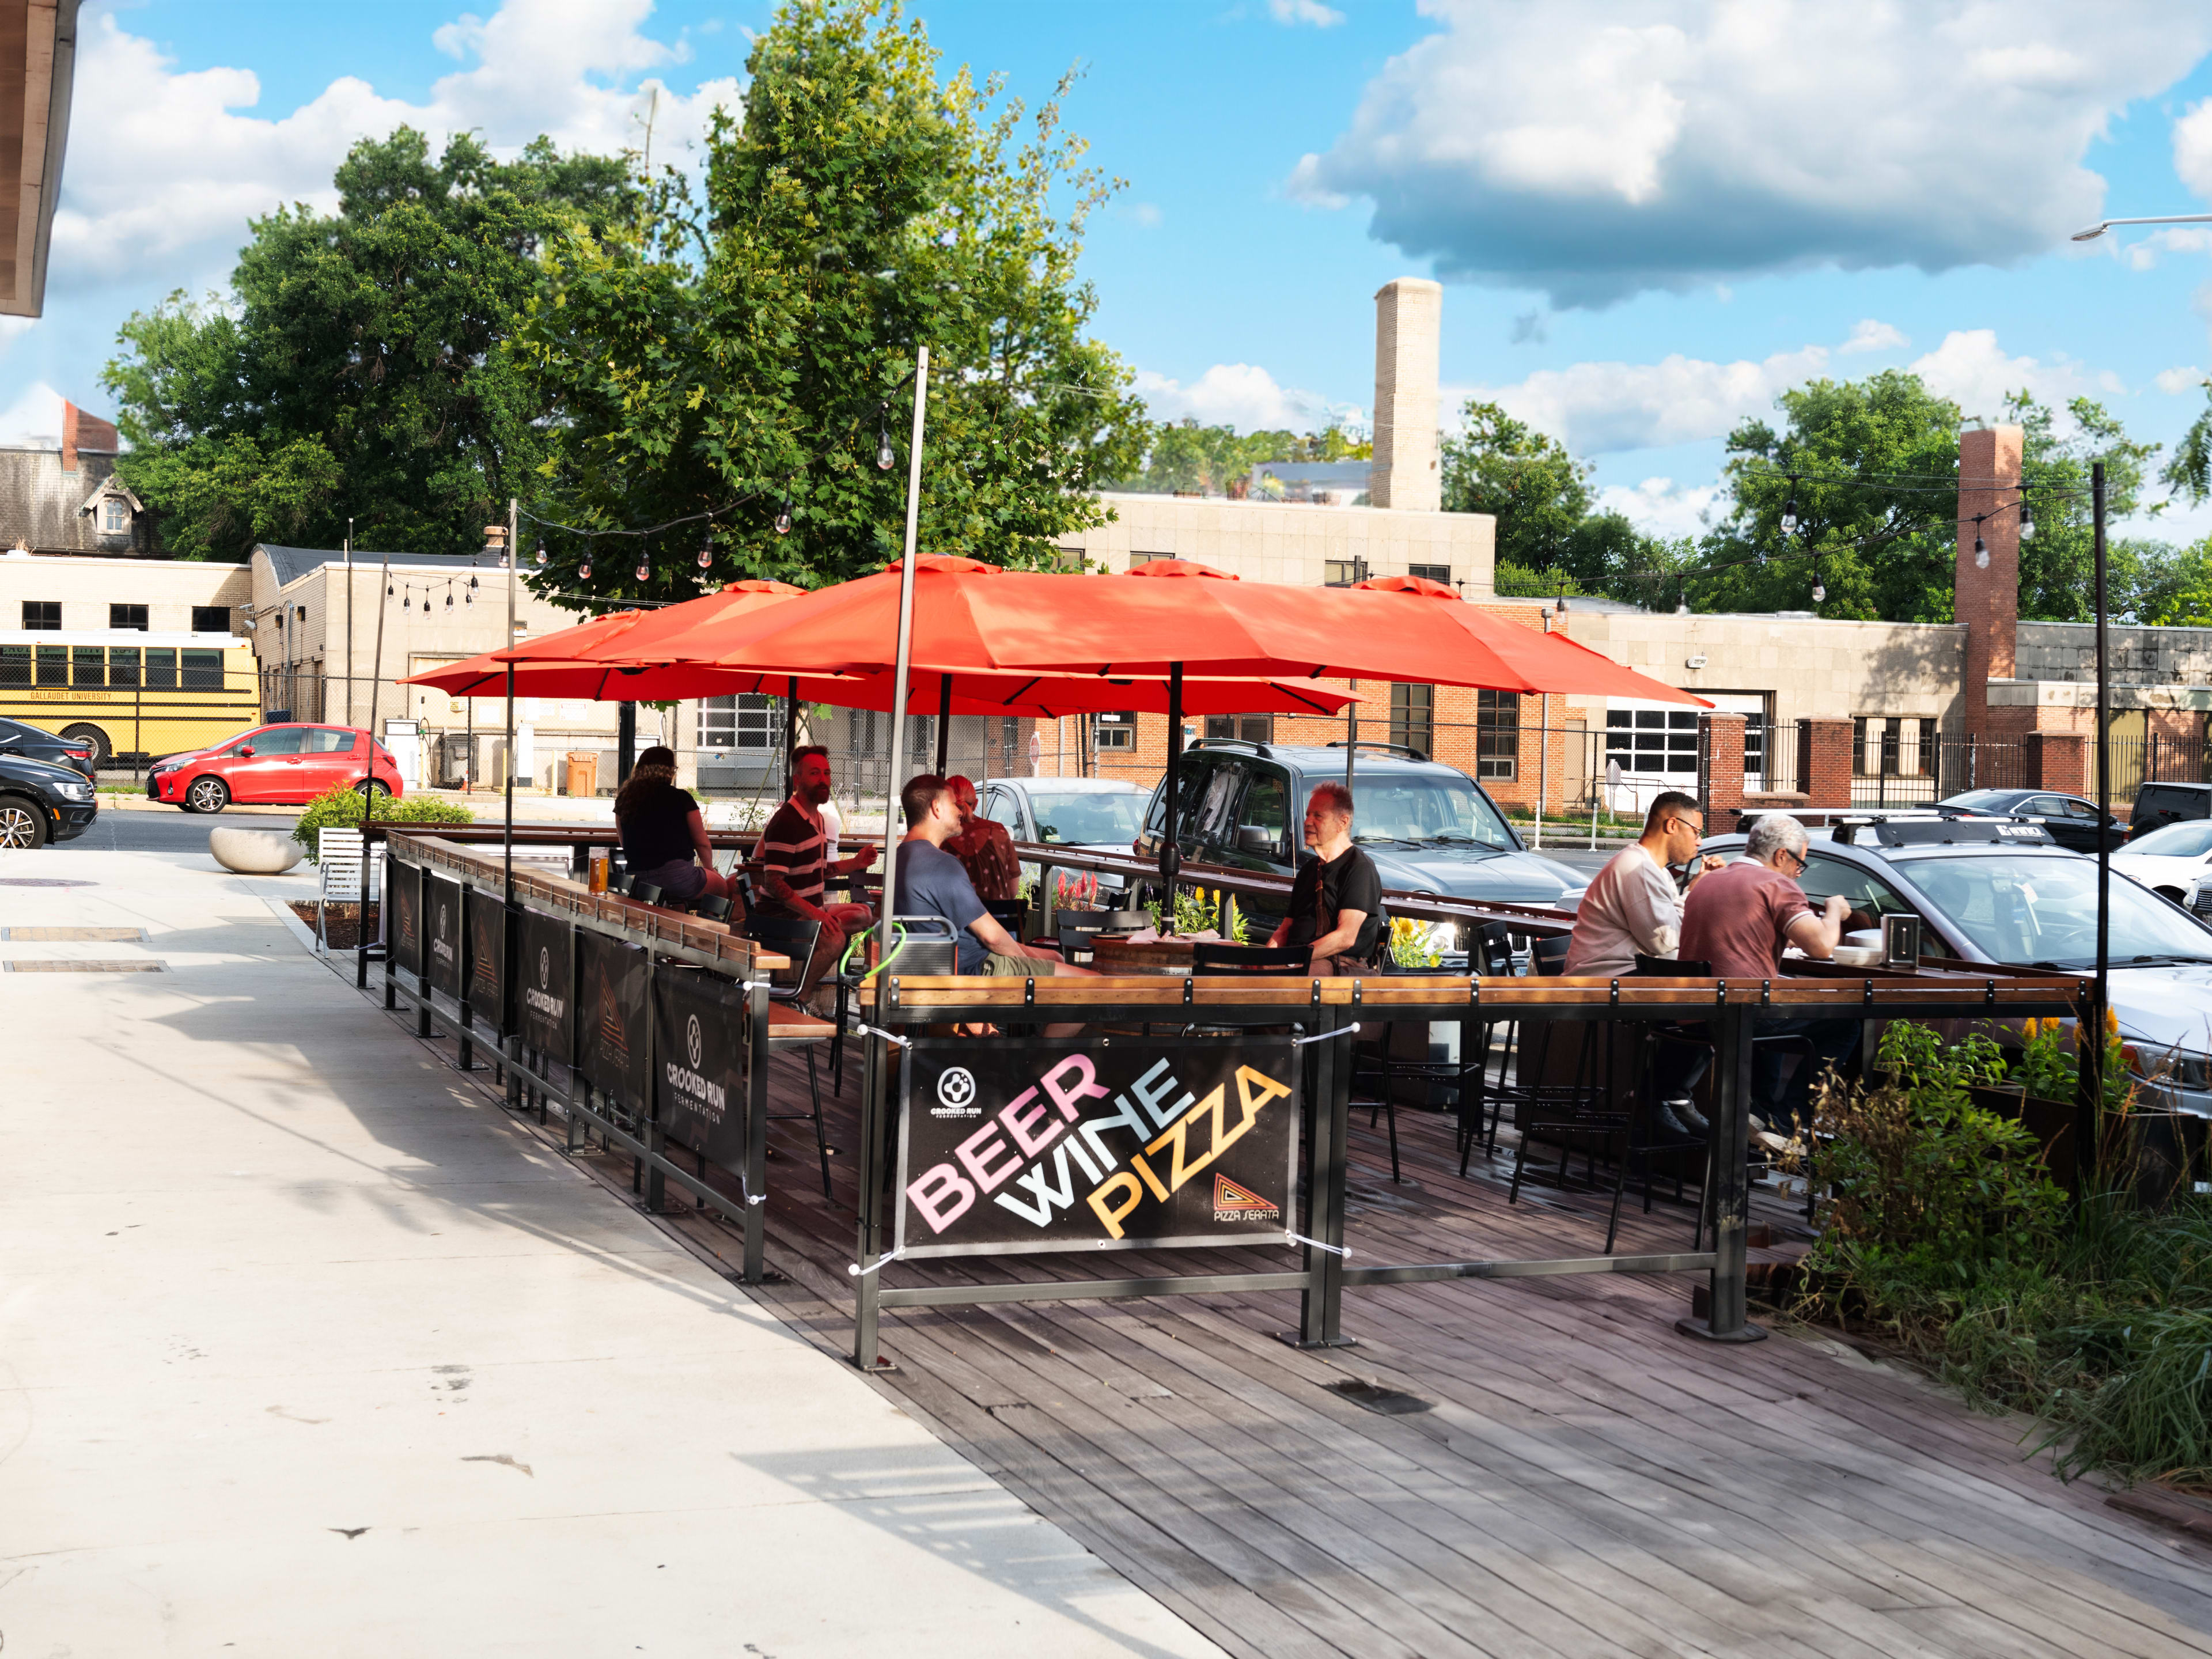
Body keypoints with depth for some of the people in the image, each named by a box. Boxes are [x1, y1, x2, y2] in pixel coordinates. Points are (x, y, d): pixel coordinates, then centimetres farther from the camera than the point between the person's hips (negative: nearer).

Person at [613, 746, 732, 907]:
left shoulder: (624, 799, 7)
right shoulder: (681, 798, -6)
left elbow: (626, 843, 16)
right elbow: (702, 843, -1)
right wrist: (710, 869, 19)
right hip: (677, 876, -6)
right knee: (723, 886, 21)